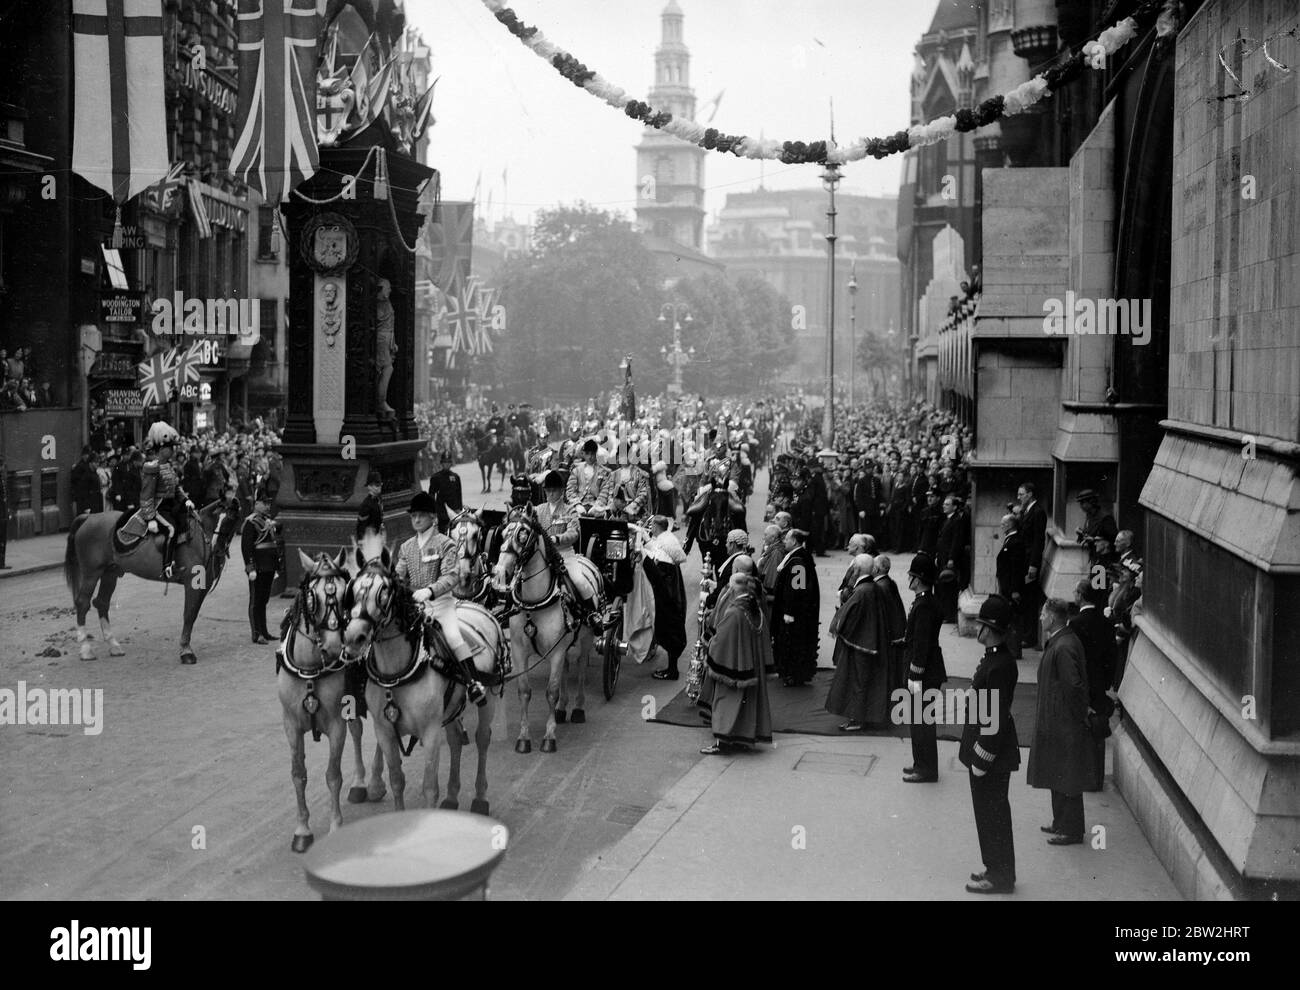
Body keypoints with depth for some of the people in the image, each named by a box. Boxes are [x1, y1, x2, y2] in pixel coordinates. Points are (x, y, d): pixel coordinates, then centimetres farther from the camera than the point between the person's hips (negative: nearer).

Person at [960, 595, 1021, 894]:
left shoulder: (999, 667, -24)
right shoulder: (993, 658, 7)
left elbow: (995, 720, -24)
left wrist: (981, 761, -20)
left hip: (993, 758, -10)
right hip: (987, 753, 10)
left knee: (992, 816, 3)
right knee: (990, 814, 19)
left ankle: (1000, 877, 14)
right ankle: (997, 869, 31)